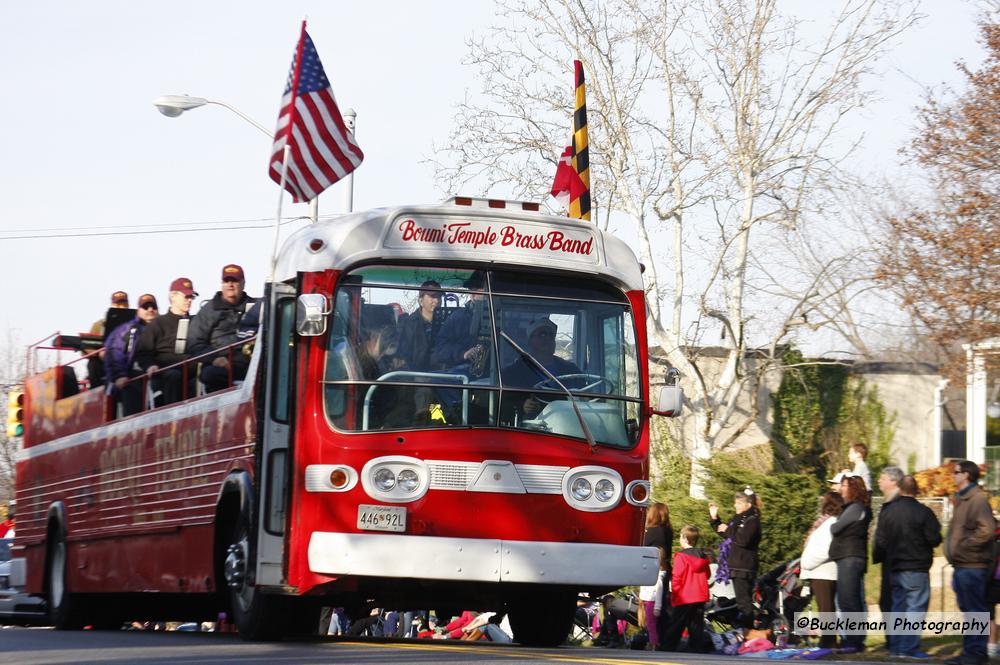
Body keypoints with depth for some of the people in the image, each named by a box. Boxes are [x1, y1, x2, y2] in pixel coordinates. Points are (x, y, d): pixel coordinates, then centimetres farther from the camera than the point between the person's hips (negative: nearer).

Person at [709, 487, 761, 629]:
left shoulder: (752, 521, -11)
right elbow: (723, 532, 32)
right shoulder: (738, 519, 17)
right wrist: (714, 518, 19)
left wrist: (728, 529, -14)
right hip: (736, 566, 10)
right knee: (741, 600, 15)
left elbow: (743, 540, -26)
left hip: (745, 568, -10)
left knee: (744, 601, -12)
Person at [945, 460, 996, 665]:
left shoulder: (977, 499, -14)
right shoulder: (962, 499, 17)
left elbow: (987, 530, -26)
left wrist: (964, 545, -19)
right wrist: (953, 547, 14)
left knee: (975, 610, -5)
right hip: (962, 565, 10)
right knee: (968, 609, 14)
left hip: (972, 566, -10)